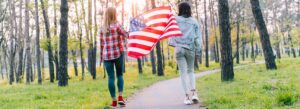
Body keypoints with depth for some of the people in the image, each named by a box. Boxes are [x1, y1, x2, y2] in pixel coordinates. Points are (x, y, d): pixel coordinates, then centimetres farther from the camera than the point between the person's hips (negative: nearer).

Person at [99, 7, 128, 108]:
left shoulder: (102, 28, 8)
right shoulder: (116, 25, -4)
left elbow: (101, 44, 9)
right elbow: (126, 35, 4)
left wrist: (101, 56, 14)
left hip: (106, 55, 2)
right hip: (118, 53, -2)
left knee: (111, 77, 3)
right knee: (120, 75, 11)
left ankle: (114, 101, 2)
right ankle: (120, 97, -2)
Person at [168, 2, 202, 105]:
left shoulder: (176, 19, 2)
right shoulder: (194, 21, 6)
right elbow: (198, 36, 4)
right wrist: (198, 50, 5)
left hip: (179, 48, -1)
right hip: (190, 49, 1)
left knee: (183, 72, 2)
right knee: (190, 71, 17)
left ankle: (187, 96, -3)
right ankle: (193, 93, 2)